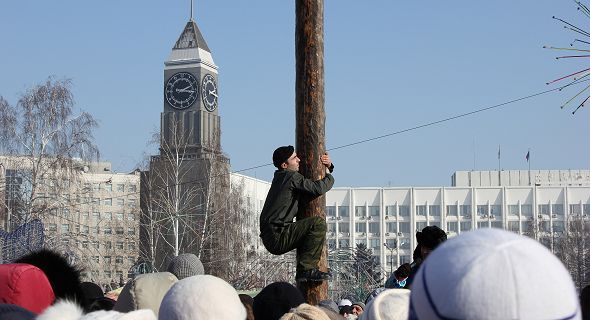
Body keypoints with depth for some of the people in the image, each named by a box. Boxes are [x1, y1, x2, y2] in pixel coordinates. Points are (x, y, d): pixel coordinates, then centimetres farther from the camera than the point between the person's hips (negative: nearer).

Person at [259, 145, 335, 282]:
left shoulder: (281, 177, 21)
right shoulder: (292, 177, -10)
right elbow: (318, 188, -19)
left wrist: (328, 166, 16)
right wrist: (329, 176, 3)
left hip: (272, 237, 10)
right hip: (277, 236, -10)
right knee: (318, 223, -21)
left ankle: (303, 270, 22)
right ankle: (306, 269, -21)